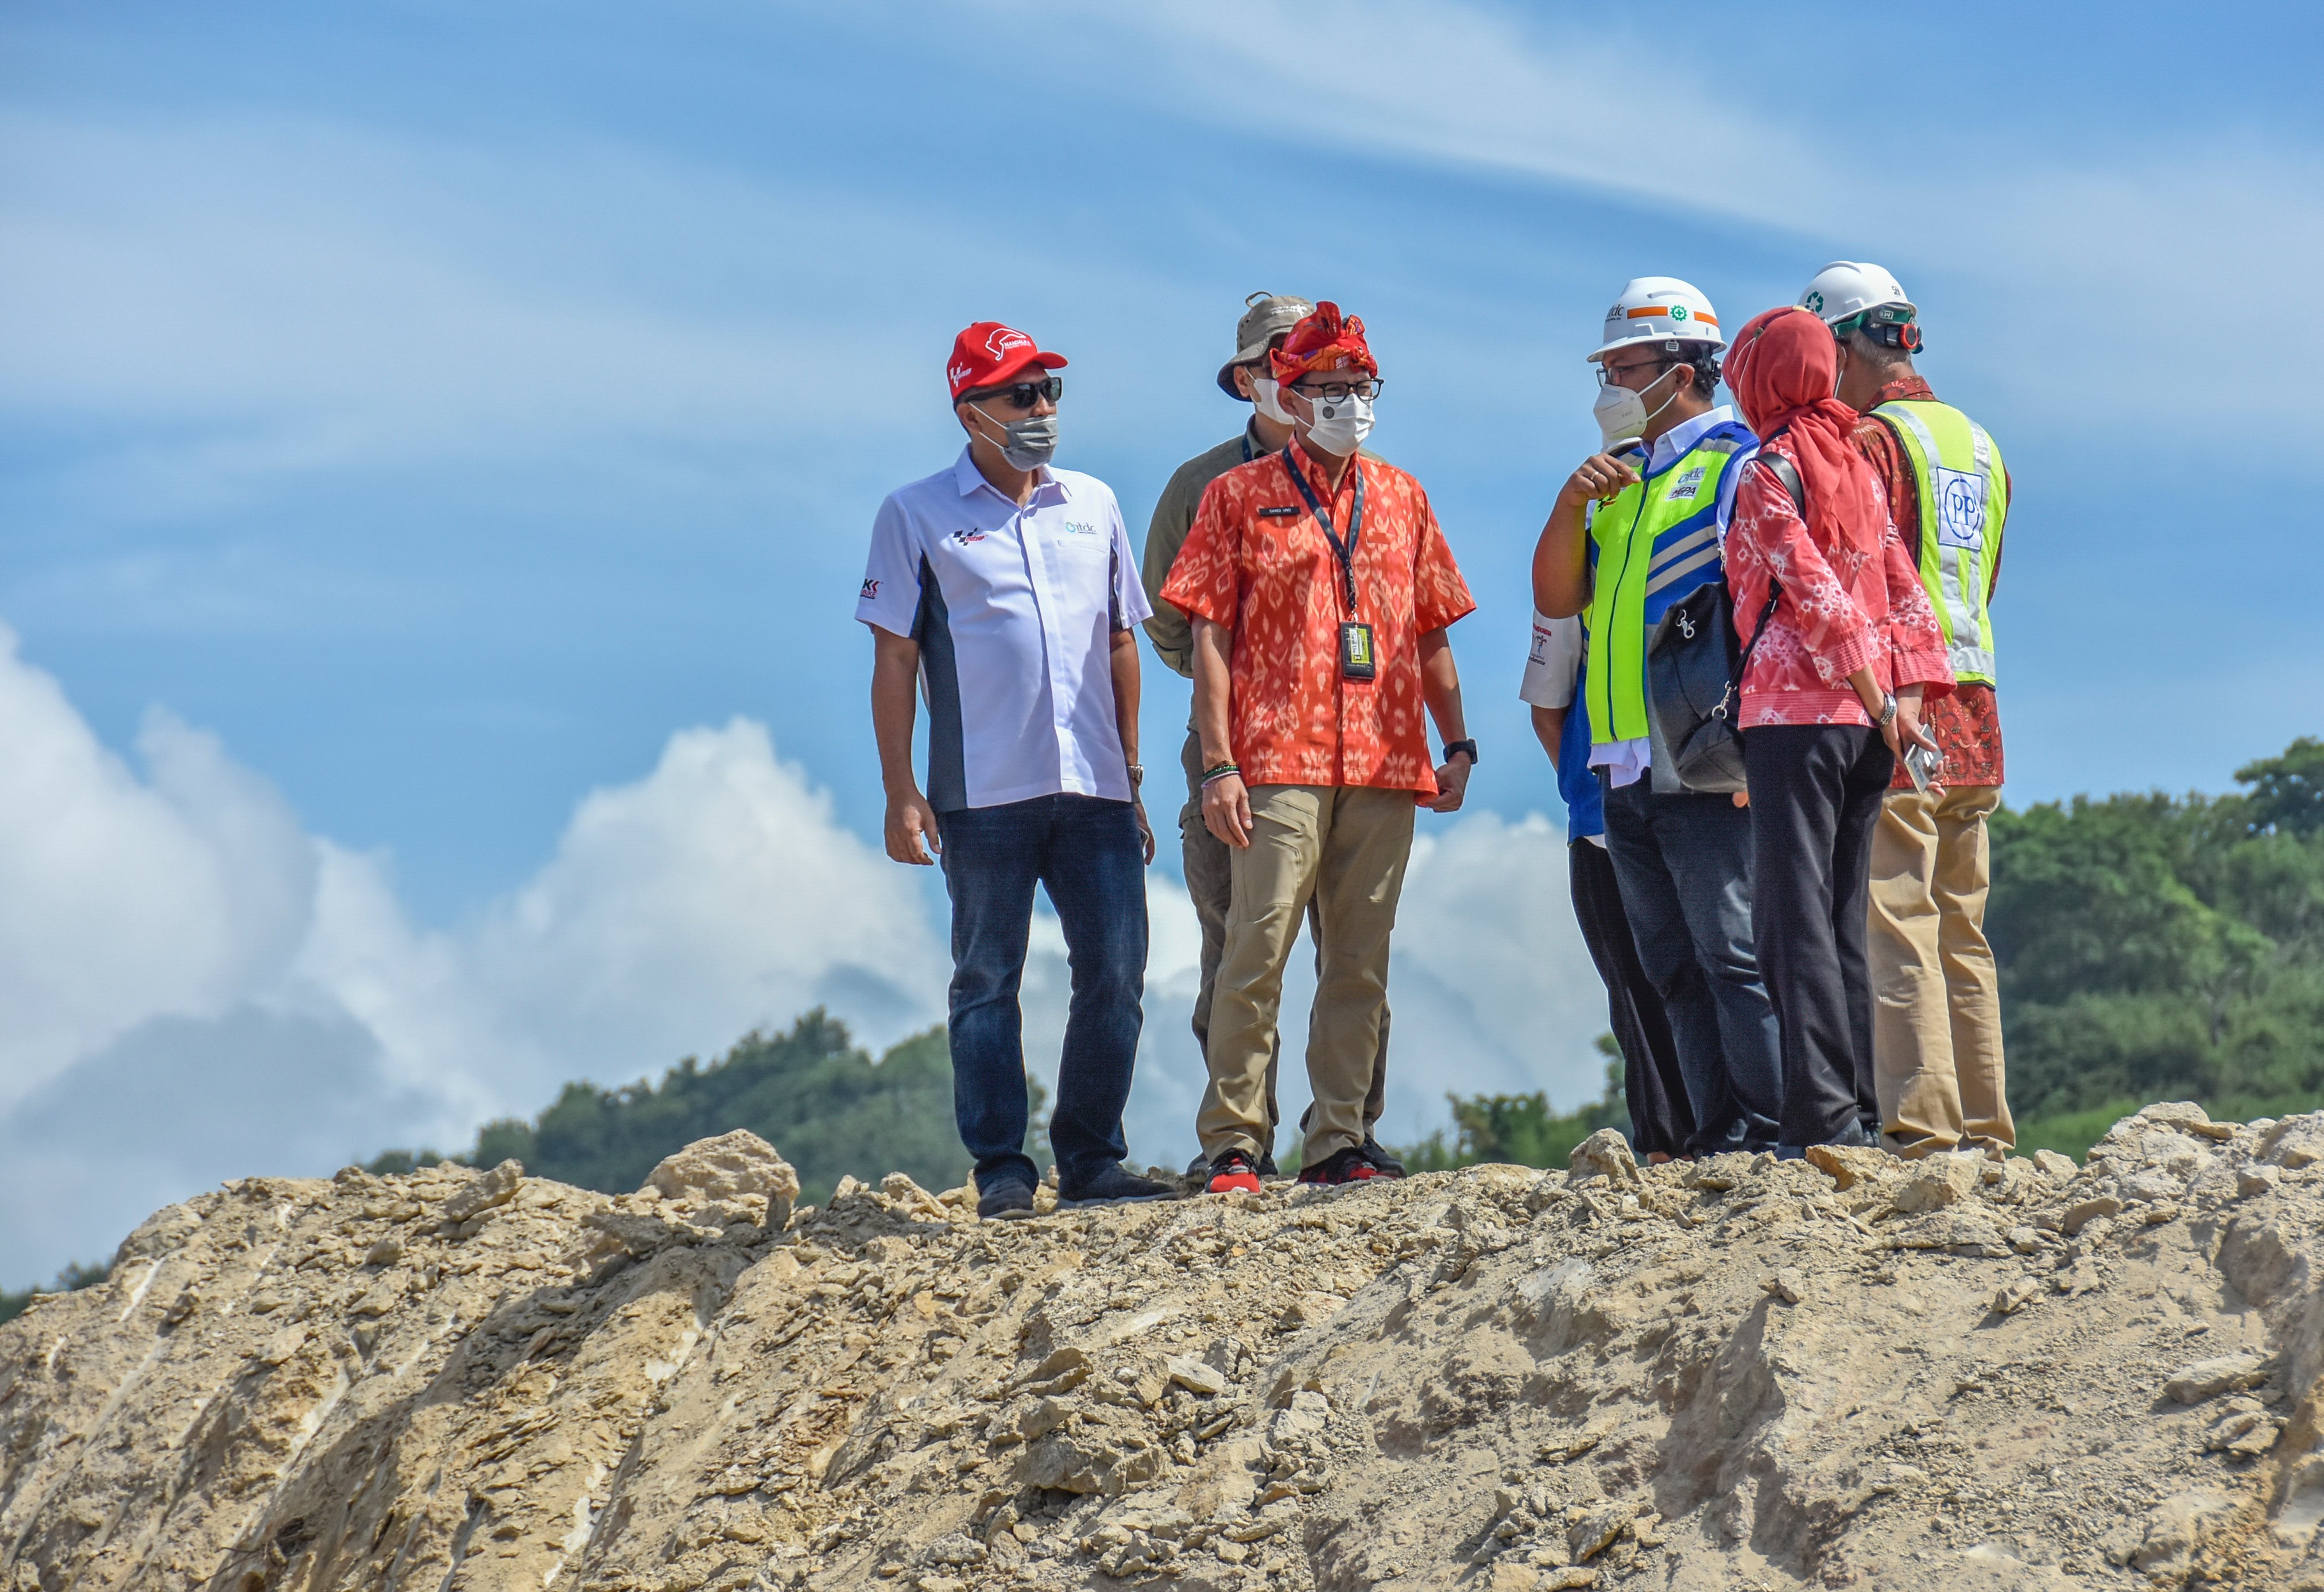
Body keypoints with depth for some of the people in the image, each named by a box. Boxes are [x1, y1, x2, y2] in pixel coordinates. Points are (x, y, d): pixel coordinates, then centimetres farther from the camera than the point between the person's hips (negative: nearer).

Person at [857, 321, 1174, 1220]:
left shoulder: (1093, 506, 15)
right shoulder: (917, 517, 3)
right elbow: (894, 658, 1)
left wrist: (1131, 781, 14)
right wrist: (900, 793, -7)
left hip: (1094, 790, 4)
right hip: (983, 796, -3)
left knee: (1115, 975, 0)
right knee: (987, 980, 1)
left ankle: (1090, 1159, 10)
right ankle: (1001, 1170, 6)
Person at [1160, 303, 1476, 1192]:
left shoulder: (1402, 499, 16)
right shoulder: (1240, 496, 5)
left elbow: (1431, 633, 19)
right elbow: (1208, 633, 0)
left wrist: (1457, 745, 9)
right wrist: (1217, 763, -9)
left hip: (1386, 766, 4)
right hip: (1280, 761, -4)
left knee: (1361, 961, 4)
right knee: (1256, 953, -9)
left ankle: (1338, 1142, 9)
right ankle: (1232, 1145, -4)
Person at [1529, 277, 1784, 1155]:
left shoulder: (1736, 465, -3)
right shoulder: (1622, 477, 22)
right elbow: (1556, 598, 16)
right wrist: (1571, 505, -2)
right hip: (1625, 774, 8)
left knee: (1737, 956, -11)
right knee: (1676, 973, 8)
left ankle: (1778, 1132, -11)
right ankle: (1720, 1137, 10)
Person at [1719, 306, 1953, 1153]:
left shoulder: (1765, 472, -6)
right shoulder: (1856, 466, 16)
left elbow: (1817, 597, -15)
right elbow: (1907, 595, 11)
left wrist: (1880, 708, -11)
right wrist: (1903, 701, 6)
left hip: (1795, 709, -8)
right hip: (1867, 722, 8)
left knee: (1794, 911, -9)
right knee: (1843, 916, 11)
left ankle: (1822, 1113, -15)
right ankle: (1860, 1109, 9)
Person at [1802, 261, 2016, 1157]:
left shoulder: (1872, 440, -8)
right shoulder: (1979, 445, 19)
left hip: (1894, 713, -8)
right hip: (1974, 714, 8)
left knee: (1897, 931, -9)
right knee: (1961, 933, 10)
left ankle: (1921, 1130, -13)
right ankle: (1983, 1131, 9)